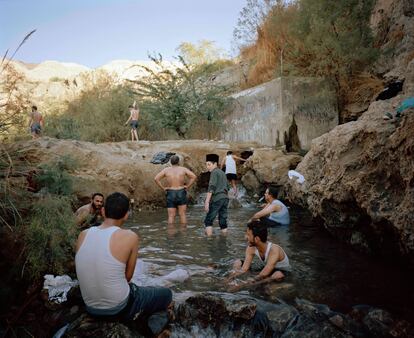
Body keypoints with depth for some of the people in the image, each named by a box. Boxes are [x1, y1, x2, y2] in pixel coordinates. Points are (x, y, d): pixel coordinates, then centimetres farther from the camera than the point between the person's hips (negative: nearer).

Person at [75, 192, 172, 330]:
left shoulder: (83, 235, -5)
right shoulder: (130, 236, -18)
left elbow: (87, 271, 7)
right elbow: (128, 276, -8)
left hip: (91, 308, 6)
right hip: (119, 308, -5)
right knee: (166, 294, 20)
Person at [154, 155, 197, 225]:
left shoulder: (166, 170, 1)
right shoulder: (183, 169, 0)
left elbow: (156, 178, -8)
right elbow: (194, 176, -9)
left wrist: (163, 188, -2)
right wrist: (187, 186, -3)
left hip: (170, 194, 1)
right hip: (181, 194, 0)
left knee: (171, 216, 4)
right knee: (182, 214, 8)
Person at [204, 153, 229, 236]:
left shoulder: (214, 172, -5)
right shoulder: (222, 173, 21)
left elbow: (211, 187, -15)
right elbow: (227, 187, 25)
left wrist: (207, 201, -18)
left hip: (217, 199, -8)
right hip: (225, 198, 8)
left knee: (208, 220, -3)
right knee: (223, 221, 8)